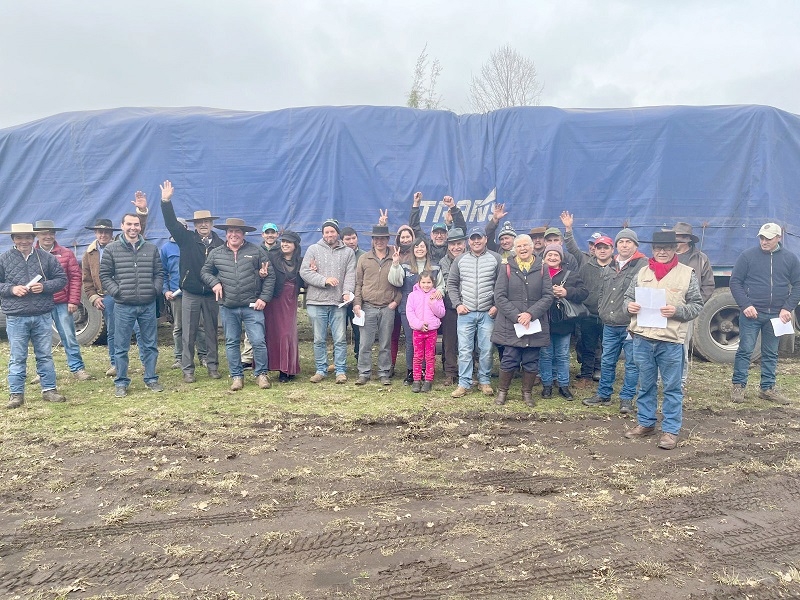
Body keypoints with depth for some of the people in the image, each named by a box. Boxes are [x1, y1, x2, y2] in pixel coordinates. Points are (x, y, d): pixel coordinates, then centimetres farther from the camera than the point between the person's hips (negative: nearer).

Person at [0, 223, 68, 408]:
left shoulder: (46, 257, 4)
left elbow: (61, 279, 7)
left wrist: (45, 286, -10)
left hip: (43, 316, 1)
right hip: (16, 317, -1)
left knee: (45, 356, 9)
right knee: (17, 358, 5)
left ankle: (49, 390, 19)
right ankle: (16, 394, 15)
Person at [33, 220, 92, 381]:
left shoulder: (66, 254, 4)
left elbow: (76, 277, 2)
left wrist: (73, 301, -4)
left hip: (62, 303, -1)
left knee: (69, 337, 3)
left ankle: (77, 368, 11)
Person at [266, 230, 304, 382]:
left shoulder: (300, 262, 8)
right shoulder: (273, 259, 1)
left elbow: (303, 284, 8)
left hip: (290, 302, 1)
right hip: (274, 301, -1)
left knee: (288, 333, 1)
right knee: (274, 332, 1)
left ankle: (287, 369, 10)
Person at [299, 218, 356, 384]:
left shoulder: (348, 252, 11)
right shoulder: (313, 249, 8)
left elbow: (350, 275, 1)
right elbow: (304, 271, -2)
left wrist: (347, 292, -15)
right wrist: (324, 280, -11)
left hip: (339, 302, 0)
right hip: (317, 302, 0)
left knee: (340, 339, 2)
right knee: (319, 339, 7)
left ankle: (341, 371, 11)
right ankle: (320, 370, 18)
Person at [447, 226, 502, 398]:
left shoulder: (496, 259, 0)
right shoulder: (460, 260, 6)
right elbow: (451, 283, 10)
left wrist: (497, 306, -6)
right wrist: (457, 304, 0)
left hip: (488, 313, -1)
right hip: (466, 313, 1)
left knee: (486, 350, 6)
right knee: (464, 350, 3)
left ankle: (484, 381, 21)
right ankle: (464, 383, 12)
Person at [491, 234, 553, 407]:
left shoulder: (541, 269, 5)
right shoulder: (507, 268, 2)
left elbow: (548, 296, -1)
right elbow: (499, 297, -4)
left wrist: (531, 314, -14)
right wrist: (516, 316, -14)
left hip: (535, 324, 2)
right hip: (510, 324, -1)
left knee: (531, 361, 9)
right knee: (509, 360, 2)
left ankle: (527, 393, 25)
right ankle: (502, 391, 20)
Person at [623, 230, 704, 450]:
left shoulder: (687, 274, -1)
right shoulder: (643, 272, 9)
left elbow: (697, 305, 0)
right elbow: (628, 296, 16)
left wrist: (676, 311, -17)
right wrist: (629, 305, -6)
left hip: (671, 341, -3)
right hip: (642, 339, 3)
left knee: (671, 388, 6)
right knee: (646, 385, 15)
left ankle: (671, 430, 16)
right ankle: (645, 423, 28)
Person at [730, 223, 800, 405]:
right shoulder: (747, 256, -3)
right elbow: (735, 282, -3)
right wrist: (745, 305, -13)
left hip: (776, 315, 3)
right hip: (751, 313, -3)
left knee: (771, 353, 11)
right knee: (745, 350, -1)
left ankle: (767, 388, 20)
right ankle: (738, 386, 8)